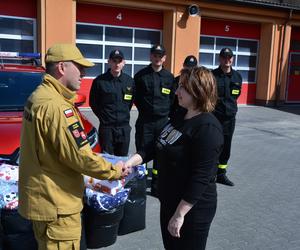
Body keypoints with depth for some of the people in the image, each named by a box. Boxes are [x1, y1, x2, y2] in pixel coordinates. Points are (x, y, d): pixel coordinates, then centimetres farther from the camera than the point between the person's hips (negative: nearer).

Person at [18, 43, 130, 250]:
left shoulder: (38, 96, 9)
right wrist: (114, 171, -10)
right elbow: (79, 156, -25)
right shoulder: (55, 106, -24)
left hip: (41, 196, 10)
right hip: (55, 203, -10)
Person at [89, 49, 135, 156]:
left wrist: (124, 115, 9)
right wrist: (103, 116, 2)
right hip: (106, 127, -3)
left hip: (124, 127, 3)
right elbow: (93, 102, 2)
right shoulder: (99, 81, -8)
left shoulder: (130, 81, 2)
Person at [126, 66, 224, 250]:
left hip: (193, 209, -8)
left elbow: (200, 177, -25)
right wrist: (130, 162, -5)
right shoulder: (180, 117, 6)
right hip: (169, 202, 8)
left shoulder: (208, 128, -22)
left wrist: (180, 214, -23)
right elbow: (156, 146, 9)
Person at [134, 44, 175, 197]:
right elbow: (135, 96, 7)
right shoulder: (141, 75, 1)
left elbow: (172, 98, 14)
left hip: (163, 121, 2)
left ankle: (156, 186, 18)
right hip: (144, 121, -2)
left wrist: (166, 111, 5)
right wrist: (143, 109, 4)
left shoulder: (169, 77, 7)